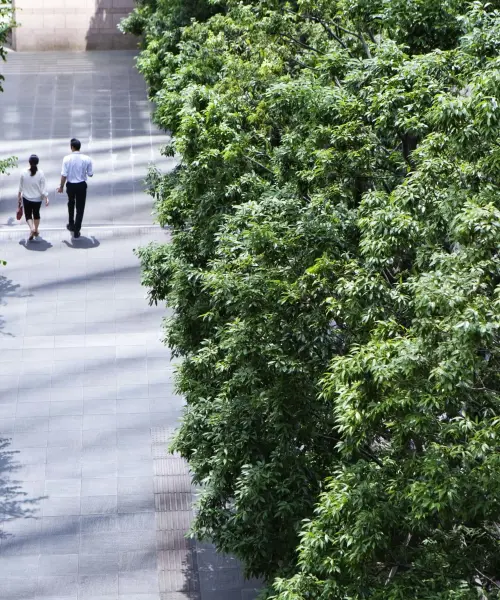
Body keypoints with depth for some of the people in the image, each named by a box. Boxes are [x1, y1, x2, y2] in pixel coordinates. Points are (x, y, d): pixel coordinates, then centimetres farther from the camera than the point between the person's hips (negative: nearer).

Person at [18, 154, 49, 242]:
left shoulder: (24, 173, -12)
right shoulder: (40, 173, -16)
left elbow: (21, 186, -1)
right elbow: (43, 187, -14)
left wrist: (19, 196, 14)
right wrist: (46, 198, -6)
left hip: (26, 198, -1)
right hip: (37, 198, 1)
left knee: (28, 215, 10)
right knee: (36, 214, 21)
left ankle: (32, 228, -16)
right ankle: (36, 231, 33)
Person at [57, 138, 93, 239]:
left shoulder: (67, 159, -14)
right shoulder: (86, 159, -11)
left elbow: (64, 175, -13)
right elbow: (90, 174, -4)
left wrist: (61, 187, 0)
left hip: (70, 185, 1)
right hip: (82, 185, -1)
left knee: (71, 203, 28)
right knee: (80, 208, 8)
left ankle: (71, 224, 39)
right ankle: (76, 230, 8)